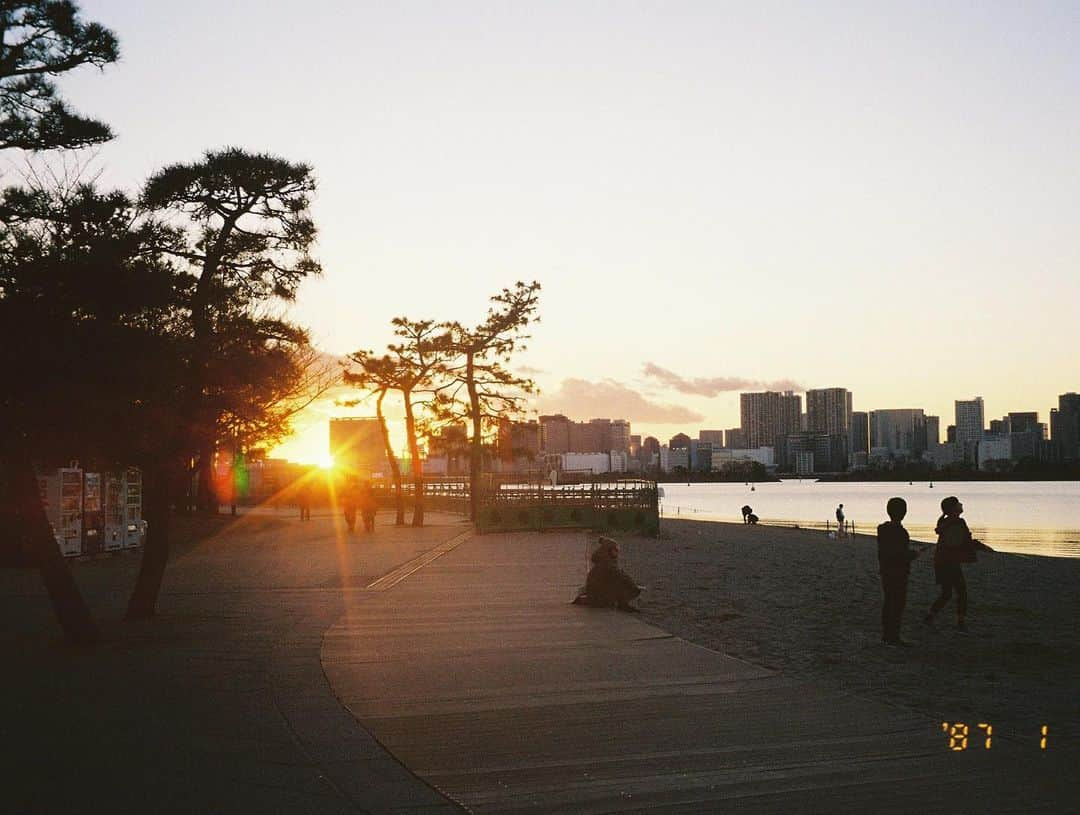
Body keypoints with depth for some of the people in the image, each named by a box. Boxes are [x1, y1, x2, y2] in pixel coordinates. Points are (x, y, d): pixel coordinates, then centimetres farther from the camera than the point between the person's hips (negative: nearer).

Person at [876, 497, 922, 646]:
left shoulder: (882, 529, 5)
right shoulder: (900, 532, -20)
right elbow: (903, 555, -23)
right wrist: (915, 554, -5)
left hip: (885, 571, 8)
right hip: (898, 572, -8)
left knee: (887, 602, 15)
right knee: (897, 604, -1)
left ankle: (886, 635, 23)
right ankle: (893, 637, 3)